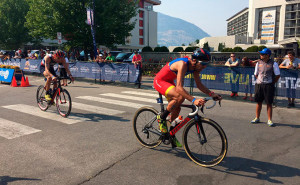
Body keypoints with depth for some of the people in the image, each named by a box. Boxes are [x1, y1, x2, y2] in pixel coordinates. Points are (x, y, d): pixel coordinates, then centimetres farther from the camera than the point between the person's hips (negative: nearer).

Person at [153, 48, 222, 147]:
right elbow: (179, 88, -42)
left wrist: (211, 93, -14)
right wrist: (194, 100, -51)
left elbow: (199, 85, 0)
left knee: (177, 108, 5)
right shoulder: (183, 64, -34)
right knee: (180, 97, -30)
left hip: (169, 82, 9)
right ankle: (161, 118, -9)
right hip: (159, 81, -8)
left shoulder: (195, 66, -8)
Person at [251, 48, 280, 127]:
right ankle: (257, 118, 22)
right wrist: (260, 80, 9)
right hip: (258, 85, 4)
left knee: (269, 103, 1)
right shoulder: (259, 63, 7)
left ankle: (269, 120, 10)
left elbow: (278, 75, 0)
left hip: (269, 86, -4)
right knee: (259, 102, 11)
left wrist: (272, 83, 0)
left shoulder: (273, 64, -5)